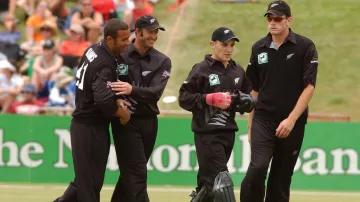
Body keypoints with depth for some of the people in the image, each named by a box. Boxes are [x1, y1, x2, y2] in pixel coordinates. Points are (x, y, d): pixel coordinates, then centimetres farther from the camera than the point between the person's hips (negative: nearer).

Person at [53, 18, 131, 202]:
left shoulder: (94, 50, 6)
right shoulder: (105, 65, -23)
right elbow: (103, 100, -34)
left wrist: (116, 101, 4)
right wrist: (122, 113, -15)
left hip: (82, 123, 9)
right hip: (91, 128, -9)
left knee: (85, 179, 17)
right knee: (91, 182, -3)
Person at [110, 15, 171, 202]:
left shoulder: (162, 61, 3)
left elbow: (156, 92, -12)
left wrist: (132, 90, -31)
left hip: (149, 121, 4)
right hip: (125, 121, -4)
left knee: (131, 172, 12)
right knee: (136, 173, -11)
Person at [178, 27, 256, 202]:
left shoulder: (238, 71, 13)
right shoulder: (201, 69, -6)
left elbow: (248, 98, 21)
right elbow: (184, 98, -10)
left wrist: (245, 101, -3)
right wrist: (211, 99, -20)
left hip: (228, 132, 6)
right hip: (207, 133, -6)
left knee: (209, 180, 12)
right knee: (220, 178, -13)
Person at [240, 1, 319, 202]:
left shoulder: (305, 47, -4)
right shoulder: (259, 48, 7)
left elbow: (309, 87, -8)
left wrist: (291, 120, -16)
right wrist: (250, 126, 13)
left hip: (292, 124, -1)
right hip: (263, 120, 1)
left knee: (282, 178, 4)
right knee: (257, 168, -18)